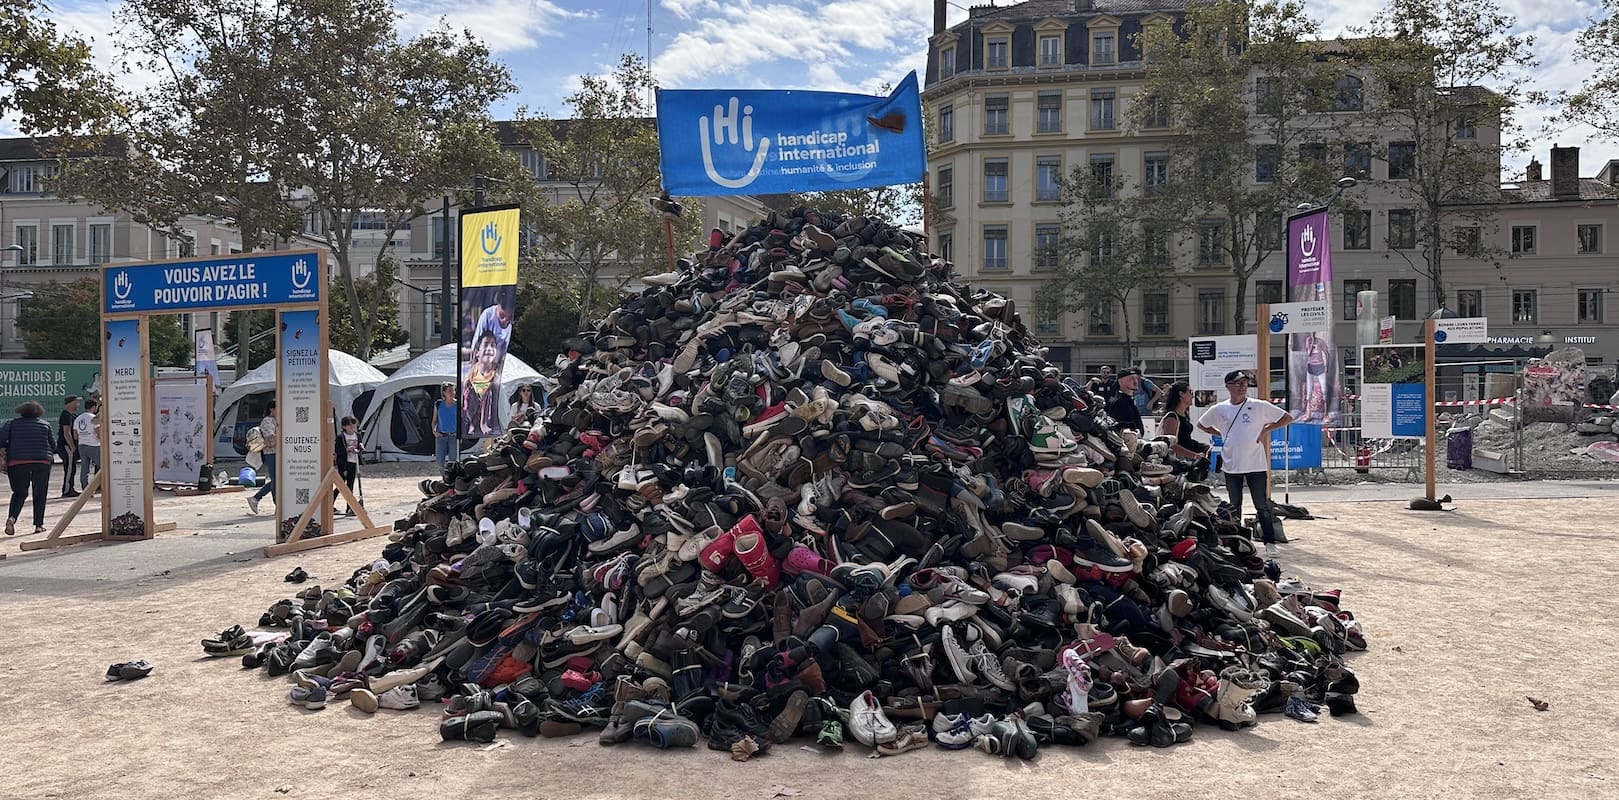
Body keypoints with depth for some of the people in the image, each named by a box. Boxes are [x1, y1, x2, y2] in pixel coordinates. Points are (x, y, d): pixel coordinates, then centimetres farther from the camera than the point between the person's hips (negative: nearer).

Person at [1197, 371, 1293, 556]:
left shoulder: (1259, 406, -4)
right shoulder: (1219, 409, 2)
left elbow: (1287, 418, 0)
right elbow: (1201, 424, 17)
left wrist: (1266, 429, -4)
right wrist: (1220, 434, 6)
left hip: (1256, 465, -2)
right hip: (1231, 466, 2)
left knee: (1262, 506, -1)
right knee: (1234, 506, 12)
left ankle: (1270, 542, 6)